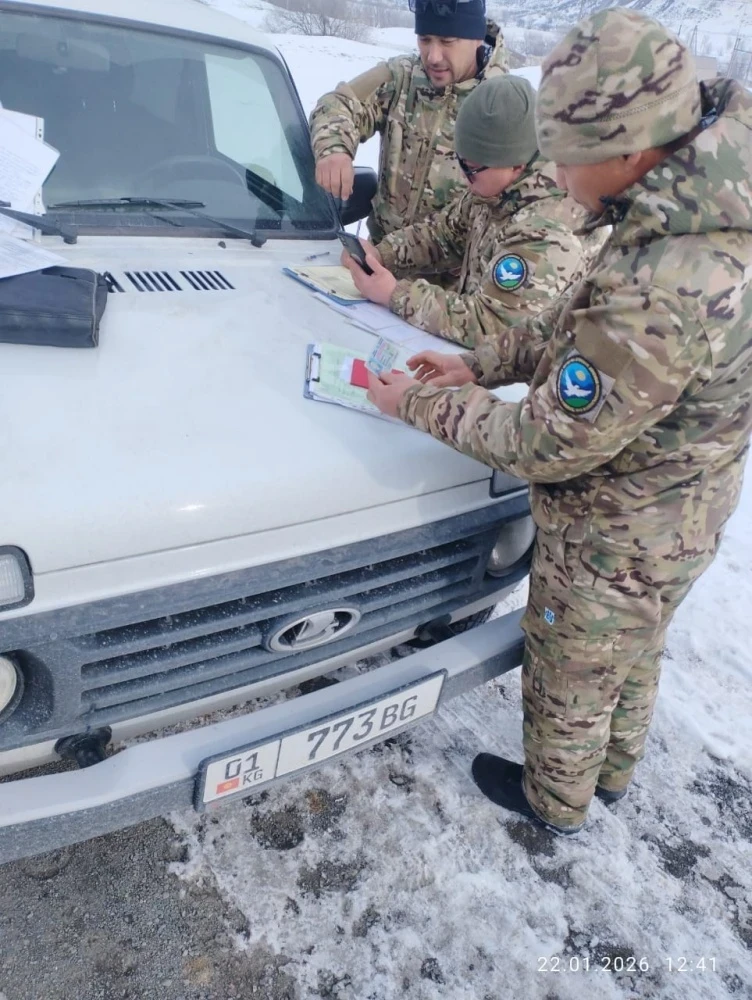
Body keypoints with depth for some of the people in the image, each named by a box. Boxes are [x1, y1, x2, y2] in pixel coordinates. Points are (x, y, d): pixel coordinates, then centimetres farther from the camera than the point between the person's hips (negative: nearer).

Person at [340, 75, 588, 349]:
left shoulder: (547, 234, -29)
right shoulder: (496, 185, -3)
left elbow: (490, 326, -32)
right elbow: (444, 232, 11)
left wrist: (395, 295, -25)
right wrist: (380, 253, -6)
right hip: (476, 355, 8)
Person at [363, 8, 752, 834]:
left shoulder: (668, 291, -40)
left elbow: (548, 446, -29)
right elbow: (579, 321, 5)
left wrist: (422, 405, -16)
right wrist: (479, 366, -1)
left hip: (610, 547, -9)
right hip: (681, 519, 9)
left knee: (569, 684, 20)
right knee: (634, 657, 31)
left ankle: (555, 802, 51)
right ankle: (613, 773, 61)